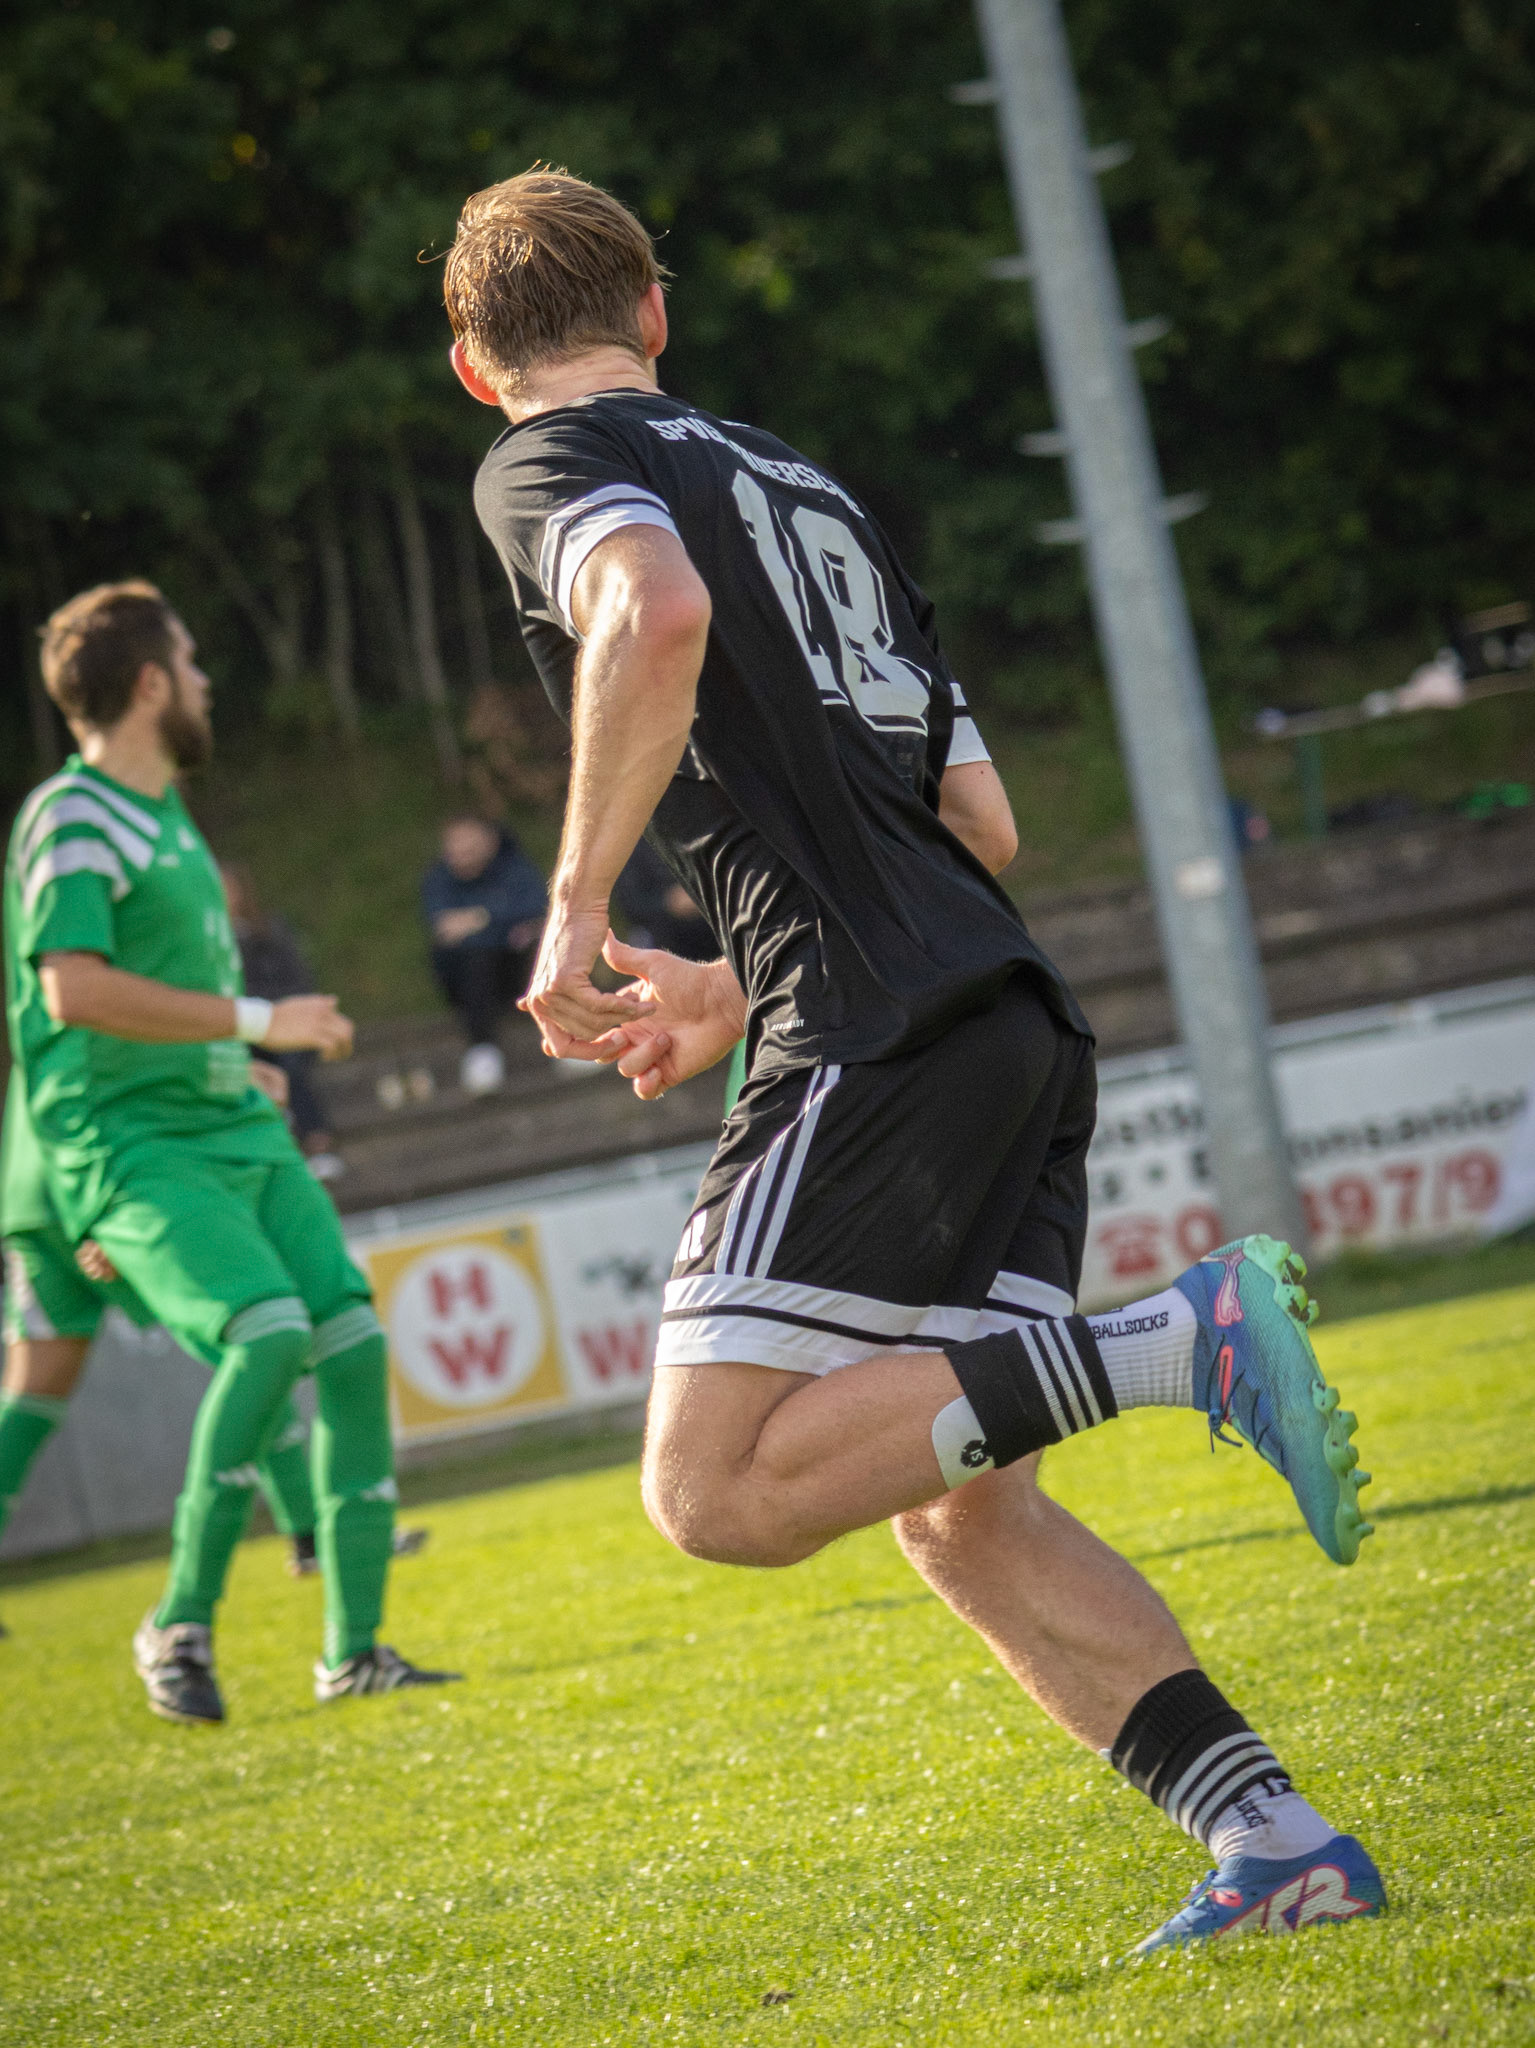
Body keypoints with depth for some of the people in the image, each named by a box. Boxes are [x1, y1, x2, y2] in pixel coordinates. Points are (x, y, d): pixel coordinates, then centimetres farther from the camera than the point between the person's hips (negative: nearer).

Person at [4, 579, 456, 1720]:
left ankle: (354, 1652, 5)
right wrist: (256, 1021, -22)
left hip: (236, 1133, 9)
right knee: (271, 1331, -27)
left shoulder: (160, 812, 19)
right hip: (131, 1151, -9)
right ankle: (181, 1622, -14)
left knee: (354, 1340, -3)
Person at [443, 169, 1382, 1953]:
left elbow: (657, 613, -21)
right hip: (1014, 1021, 8)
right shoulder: (812, 489, 29)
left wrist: (576, 908, -14)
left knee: (718, 1490, -10)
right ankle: (1275, 1841, 0)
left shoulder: (550, 463, 5)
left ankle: (1180, 1341, -20)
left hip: (876, 1039, -8)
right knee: (958, 1512, 11)